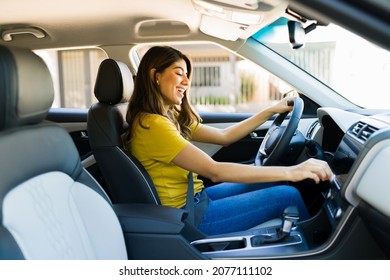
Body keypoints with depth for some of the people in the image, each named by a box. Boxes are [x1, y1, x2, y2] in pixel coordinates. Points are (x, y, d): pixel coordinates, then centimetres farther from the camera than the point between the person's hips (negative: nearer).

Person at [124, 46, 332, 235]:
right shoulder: (152, 124, -24)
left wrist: (272, 110, 6)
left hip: (195, 198, 9)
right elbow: (215, 171, -29)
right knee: (288, 196, -4)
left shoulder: (173, 117, 7)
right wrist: (290, 172, -28)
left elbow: (224, 136, 10)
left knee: (274, 183, 13)